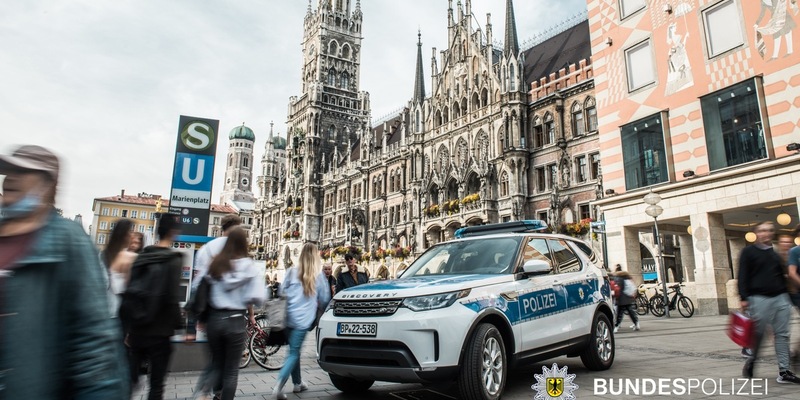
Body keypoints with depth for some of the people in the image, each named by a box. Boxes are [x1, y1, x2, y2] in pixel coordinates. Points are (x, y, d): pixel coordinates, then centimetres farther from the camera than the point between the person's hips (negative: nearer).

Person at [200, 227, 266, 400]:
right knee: (231, 370, 11)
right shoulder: (249, 266, -10)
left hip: (215, 318, 3)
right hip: (235, 320, -3)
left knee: (217, 365, 19)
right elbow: (258, 297, -15)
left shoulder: (215, 264, 0)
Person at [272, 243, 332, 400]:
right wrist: (317, 306, 29)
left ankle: (298, 383, 28)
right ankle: (278, 387, -13)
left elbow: (282, 291, 9)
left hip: (288, 317, 4)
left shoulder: (292, 272, 2)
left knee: (294, 351, 17)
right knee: (293, 353, -1)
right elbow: (324, 300, 8)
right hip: (303, 319, -3)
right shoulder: (318, 276, -1)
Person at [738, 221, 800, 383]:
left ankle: (784, 371, 5)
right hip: (759, 299, -5)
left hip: (780, 298, 5)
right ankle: (751, 362, 19)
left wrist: (786, 297, 17)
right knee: (758, 334, -1)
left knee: (782, 335, 3)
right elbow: (743, 277, -5)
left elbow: (781, 276, 23)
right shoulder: (748, 252, 0)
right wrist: (744, 298, -13)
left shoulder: (775, 254, 18)